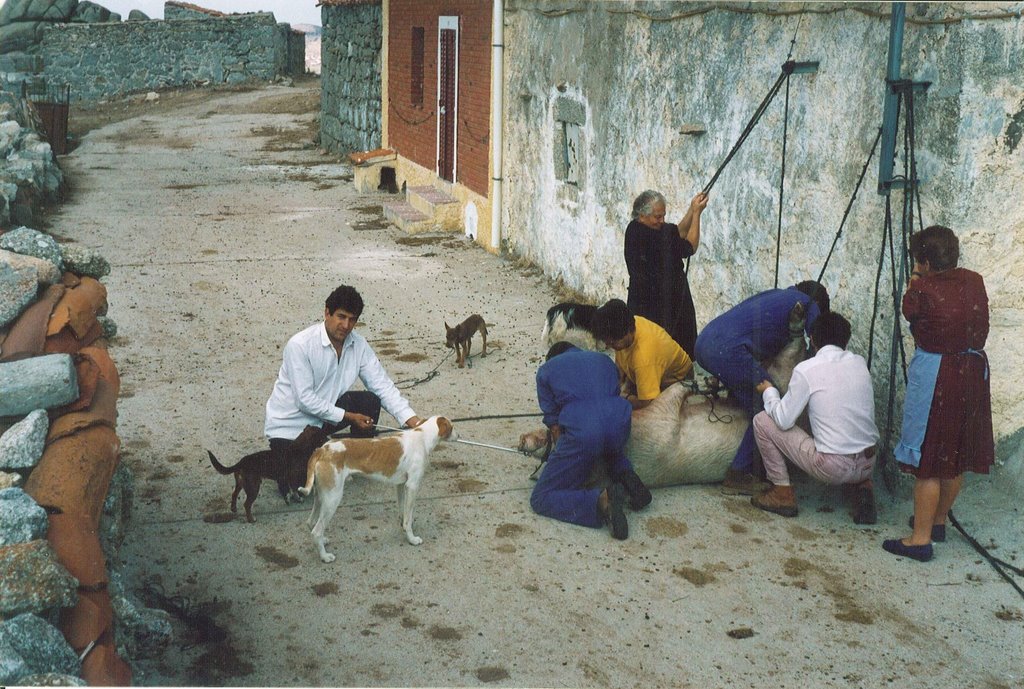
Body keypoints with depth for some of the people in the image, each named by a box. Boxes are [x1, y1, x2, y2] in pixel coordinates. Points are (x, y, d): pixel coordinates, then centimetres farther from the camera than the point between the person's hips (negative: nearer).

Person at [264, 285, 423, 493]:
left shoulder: (358, 344, -8)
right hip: (289, 423, -5)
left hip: (325, 412, 5)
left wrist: (412, 420, -21)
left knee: (369, 401, -16)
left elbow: (382, 384, -9)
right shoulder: (300, 345, -26)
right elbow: (305, 400, -26)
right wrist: (348, 417, -24)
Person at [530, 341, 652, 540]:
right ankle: (625, 476, 9)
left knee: (541, 499, 4)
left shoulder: (546, 369, 21)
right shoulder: (603, 359, 32)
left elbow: (554, 422, 12)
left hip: (581, 432, -5)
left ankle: (602, 501, -20)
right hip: (620, 424, 5)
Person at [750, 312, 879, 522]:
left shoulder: (806, 370, -10)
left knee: (762, 421, 6)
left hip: (831, 469, -5)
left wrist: (769, 392, 12)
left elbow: (783, 420, -6)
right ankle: (863, 485, 14)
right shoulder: (859, 363, 6)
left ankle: (782, 493, 11)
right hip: (869, 464, 5)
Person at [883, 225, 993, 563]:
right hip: (973, 370, 7)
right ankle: (938, 521, 34)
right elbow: (980, 326, 12)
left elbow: (908, 311, 4)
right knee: (957, 455, 17)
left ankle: (920, 539, 2)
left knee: (928, 460, -1)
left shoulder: (923, 288, -16)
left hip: (934, 376, -6)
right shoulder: (974, 282, 0)